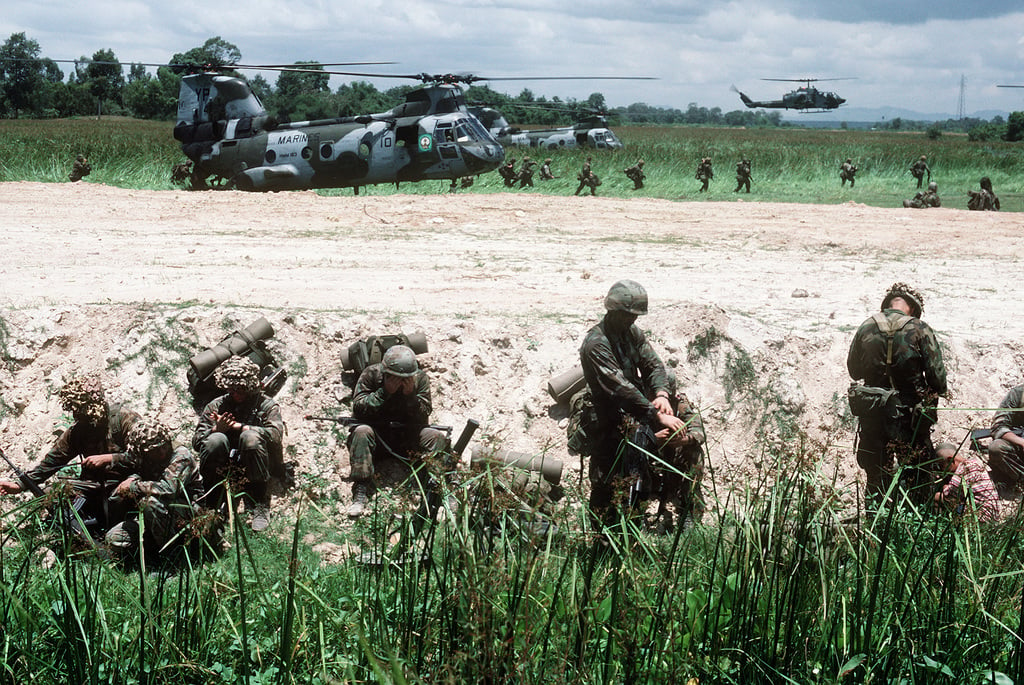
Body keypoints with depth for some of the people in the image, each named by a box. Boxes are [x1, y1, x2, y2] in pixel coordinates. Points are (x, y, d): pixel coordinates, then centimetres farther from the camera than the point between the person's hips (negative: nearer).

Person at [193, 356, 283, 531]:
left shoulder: (266, 405, 7)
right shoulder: (216, 406, 13)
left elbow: (276, 434, -14)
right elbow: (196, 442, 5)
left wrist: (239, 426, -18)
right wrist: (216, 429, -16)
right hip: (222, 471, 1)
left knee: (250, 436, -30)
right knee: (216, 440, -27)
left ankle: (260, 507, -27)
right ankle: (211, 505, -19)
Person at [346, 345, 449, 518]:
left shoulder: (420, 378, -5)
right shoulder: (371, 374, -10)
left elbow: (423, 418, -9)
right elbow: (358, 408, -18)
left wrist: (410, 394, -25)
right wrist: (385, 392, -26)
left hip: (406, 436, 2)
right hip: (376, 434, -2)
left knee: (438, 438, -23)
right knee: (361, 432, -35)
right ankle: (360, 492, -34)